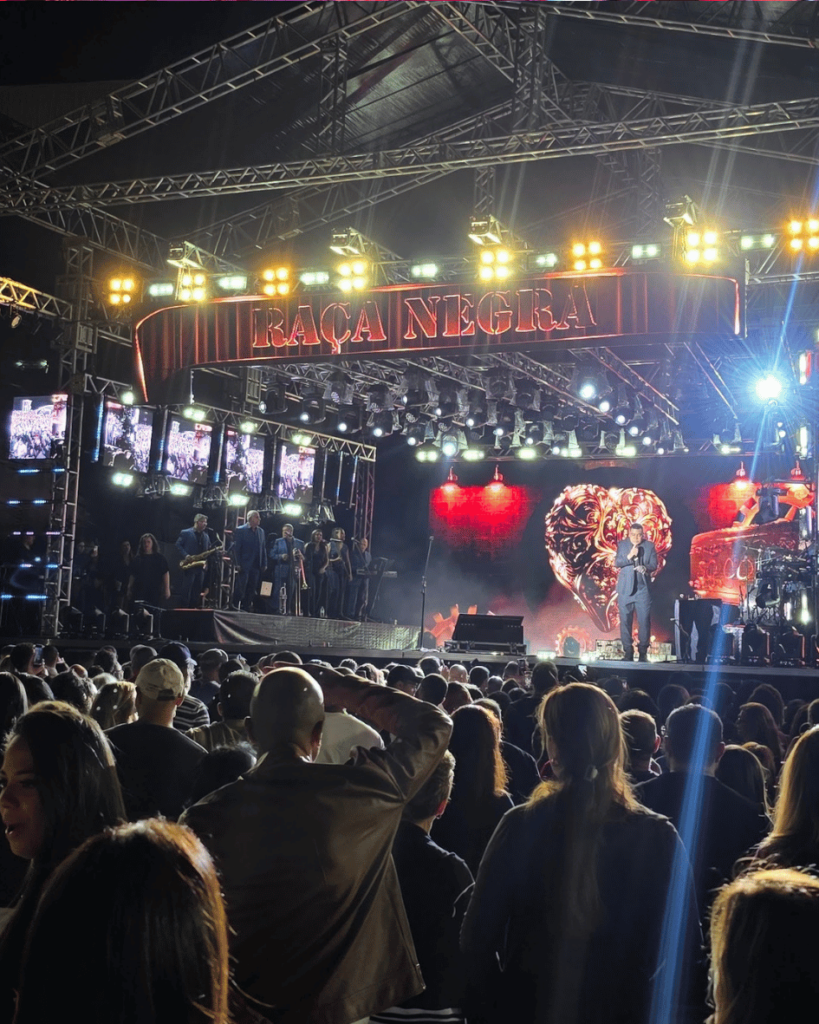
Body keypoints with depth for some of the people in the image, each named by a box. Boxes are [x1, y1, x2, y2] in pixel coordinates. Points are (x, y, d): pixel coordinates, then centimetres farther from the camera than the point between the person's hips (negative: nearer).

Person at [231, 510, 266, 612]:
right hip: (244, 565, -5)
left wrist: (264, 564, 7)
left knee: (252, 589, 4)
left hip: (256, 565, 5)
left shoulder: (261, 531, 14)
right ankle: (235, 607, 2)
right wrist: (238, 564, -13)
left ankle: (247, 607, 10)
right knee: (240, 588, -5)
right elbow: (236, 548, -6)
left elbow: (263, 549, 14)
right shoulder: (241, 530, -3)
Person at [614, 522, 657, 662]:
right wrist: (629, 556, -19)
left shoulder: (649, 546, 5)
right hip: (625, 589, 0)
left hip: (643, 589, 0)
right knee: (625, 621, 1)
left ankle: (643, 652, 2)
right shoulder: (622, 545, 5)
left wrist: (645, 568, -21)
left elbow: (654, 565, 0)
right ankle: (627, 651, 6)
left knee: (644, 621, -4)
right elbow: (616, 563, -3)